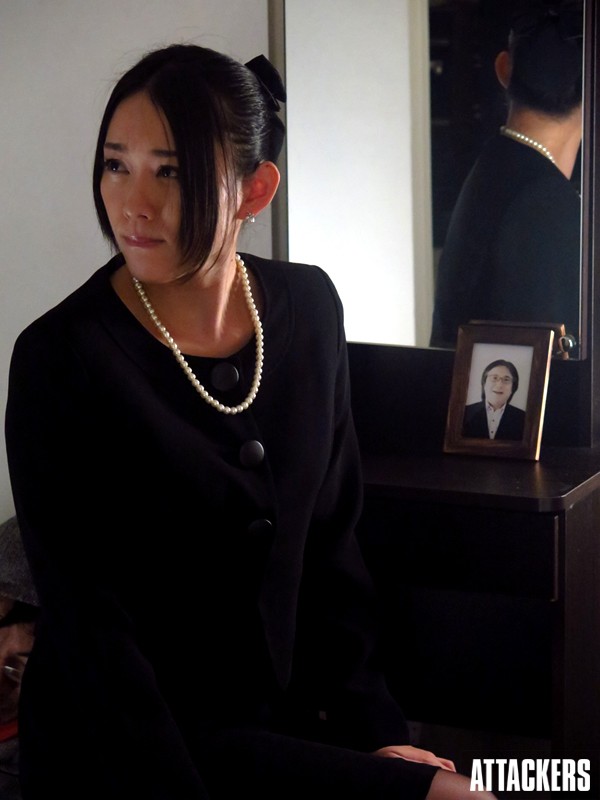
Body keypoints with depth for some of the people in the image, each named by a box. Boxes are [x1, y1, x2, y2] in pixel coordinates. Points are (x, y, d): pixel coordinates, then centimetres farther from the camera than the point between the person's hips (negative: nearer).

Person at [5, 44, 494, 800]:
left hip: (283, 721, 5)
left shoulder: (307, 308, 0)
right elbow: (90, 627, -16)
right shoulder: (62, 360, -16)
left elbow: (329, 539, 6)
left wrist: (369, 728, -1)